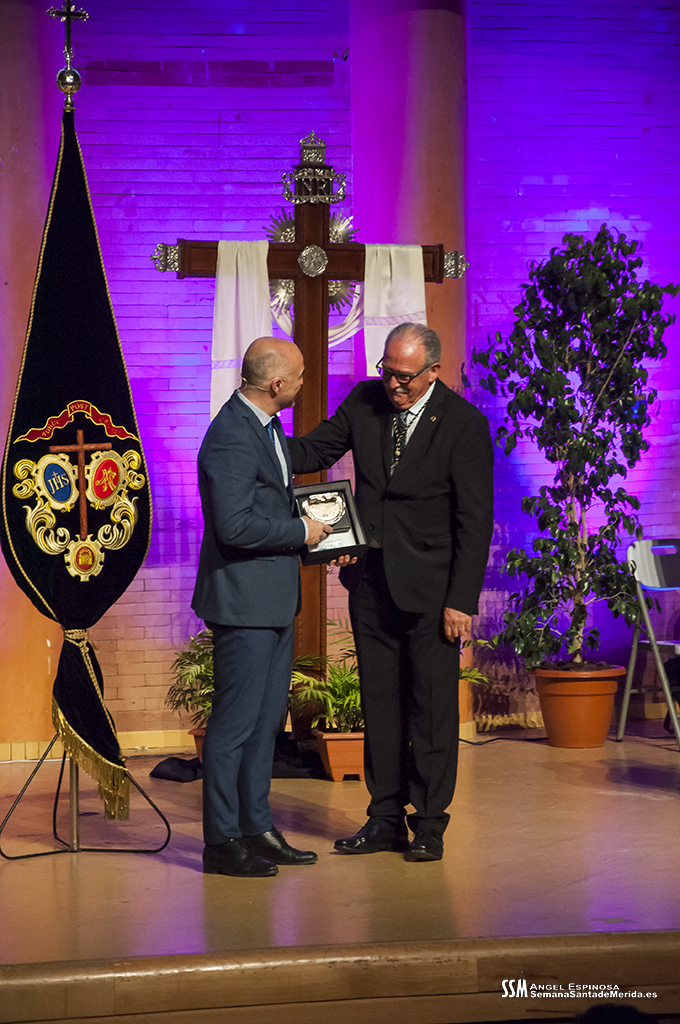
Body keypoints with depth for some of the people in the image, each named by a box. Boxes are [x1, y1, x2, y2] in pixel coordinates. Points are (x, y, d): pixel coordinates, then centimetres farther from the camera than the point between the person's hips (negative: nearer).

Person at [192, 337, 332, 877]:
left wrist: (322, 539, 11)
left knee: (266, 718, 15)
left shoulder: (267, 425, 12)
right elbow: (234, 524, -27)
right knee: (236, 721, -3)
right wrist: (301, 531, -15)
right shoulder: (231, 438, -20)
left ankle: (256, 827, 23)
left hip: (275, 599, 10)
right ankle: (222, 841, 4)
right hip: (244, 600, -10)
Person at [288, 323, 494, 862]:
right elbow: (315, 449, 9)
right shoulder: (365, 401, 2)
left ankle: (429, 823, 11)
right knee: (379, 702, 10)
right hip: (372, 580, 5)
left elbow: (476, 520, -11)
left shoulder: (464, 424, -11)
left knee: (432, 705, 1)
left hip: (430, 585, -5)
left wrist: (462, 601, -15)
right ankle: (386, 819, 19)